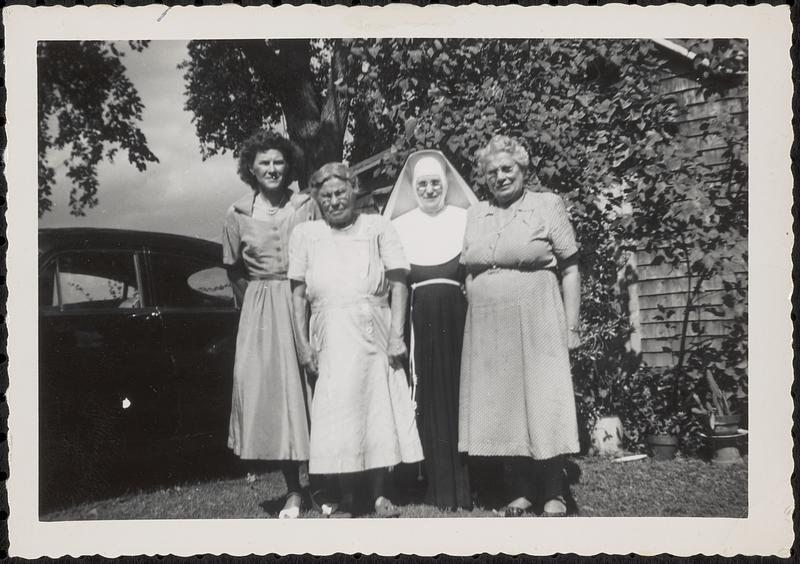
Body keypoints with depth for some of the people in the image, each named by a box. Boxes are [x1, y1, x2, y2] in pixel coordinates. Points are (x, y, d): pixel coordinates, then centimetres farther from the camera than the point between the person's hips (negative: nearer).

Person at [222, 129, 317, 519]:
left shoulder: (307, 207, 1)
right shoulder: (238, 215, 5)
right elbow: (234, 271, 16)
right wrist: (253, 303, 9)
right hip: (260, 311, 2)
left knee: (309, 387, -4)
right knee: (268, 389, -1)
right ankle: (292, 491, 6)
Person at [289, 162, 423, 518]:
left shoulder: (378, 227, 7)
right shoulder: (304, 234, 11)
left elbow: (398, 283, 2)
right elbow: (298, 292, 10)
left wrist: (396, 334, -7)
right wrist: (303, 342, 2)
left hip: (373, 333, -1)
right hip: (329, 337, 1)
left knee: (379, 410, 1)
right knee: (336, 415, -1)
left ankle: (379, 494, 10)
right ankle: (347, 498, 7)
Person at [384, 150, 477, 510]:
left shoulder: (466, 220, 5)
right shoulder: (398, 226, 8)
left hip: (458, 321, -1)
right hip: (418, 323, 1)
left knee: (462, 399, 0)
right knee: (428, 402, 4)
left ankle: (465, 487, 10)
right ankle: (440, 489, 12)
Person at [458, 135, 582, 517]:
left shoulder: (547, 205, 1)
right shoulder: (475, 215, 12)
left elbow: (570, 270, -1)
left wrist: (571, 327, -6)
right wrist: (473, 321, 8)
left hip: (536, 324, -4)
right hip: (487, 328, 4)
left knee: (543, 406, -3)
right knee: (501, 410, 6)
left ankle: (553, 495, 5)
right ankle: (519, 492, 15)